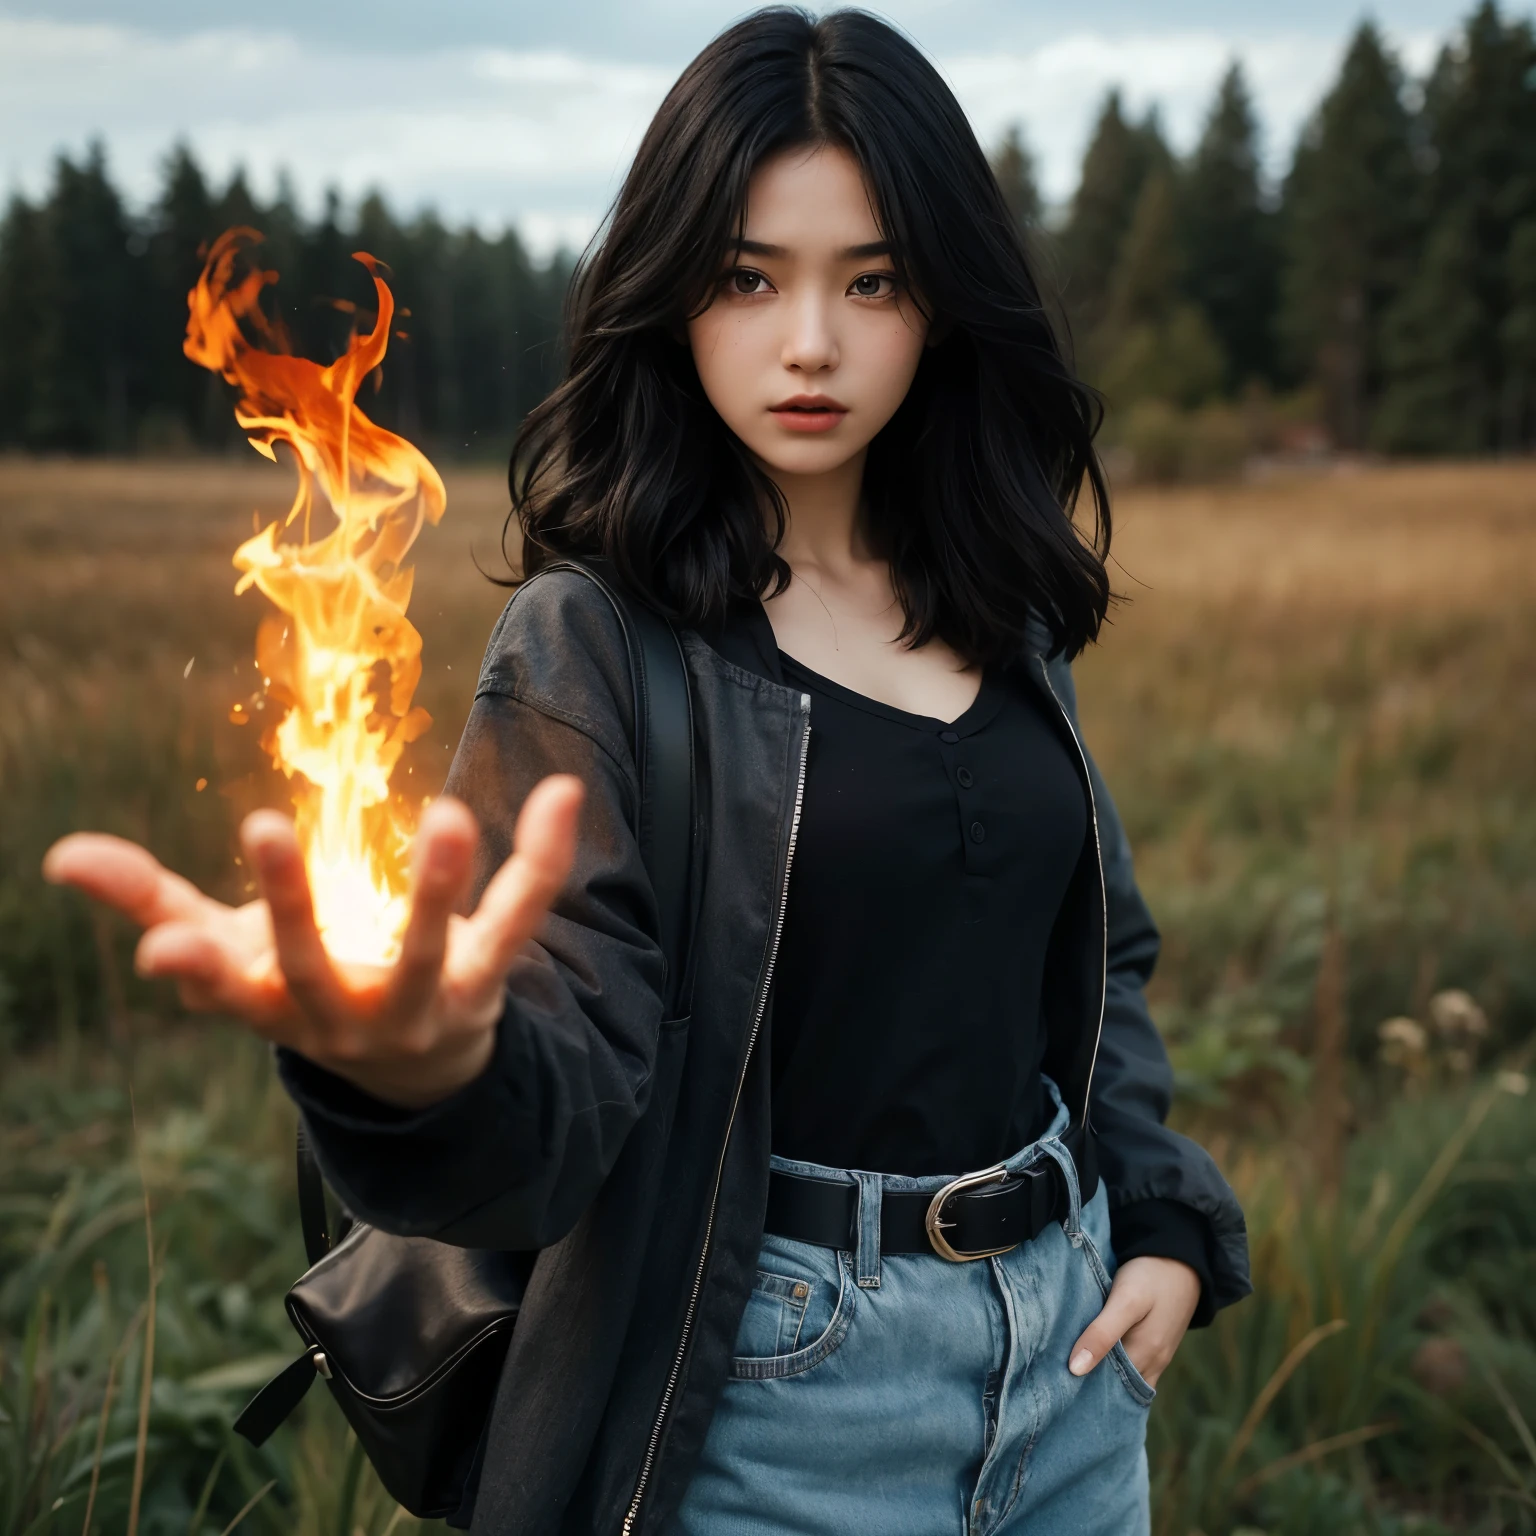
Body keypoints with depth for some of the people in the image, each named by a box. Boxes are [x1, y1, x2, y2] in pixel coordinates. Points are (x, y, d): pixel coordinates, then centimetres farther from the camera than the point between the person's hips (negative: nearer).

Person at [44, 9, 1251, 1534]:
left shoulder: (999, 610, 3)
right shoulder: (592, 644, -12)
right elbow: (560, 1087, -23)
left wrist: (1169, 1225, 4)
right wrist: (424, 1066, -44)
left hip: (1066, 1347, 5)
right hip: (785, 1391, -5)